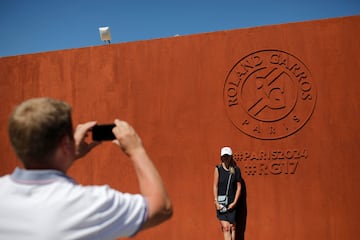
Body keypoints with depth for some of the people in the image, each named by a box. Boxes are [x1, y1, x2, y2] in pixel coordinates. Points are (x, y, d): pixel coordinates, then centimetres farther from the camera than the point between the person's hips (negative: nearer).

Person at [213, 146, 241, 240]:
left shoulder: (236, 170, 0)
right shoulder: (218, 169, 0)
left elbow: (239, 187, 2)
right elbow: (215, 186, 0)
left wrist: (234, 202, -5)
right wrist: (216, 202, -7)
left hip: (231, 203, 1)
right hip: (220, 203, -1)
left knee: (232, 227, 5)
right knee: (225, 227, -7)